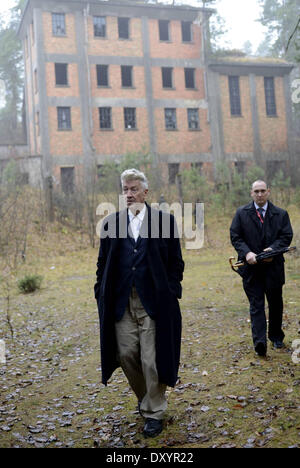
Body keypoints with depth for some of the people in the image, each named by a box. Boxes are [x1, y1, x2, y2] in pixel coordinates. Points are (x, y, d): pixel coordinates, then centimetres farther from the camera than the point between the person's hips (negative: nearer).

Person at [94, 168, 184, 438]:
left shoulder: (165, 220, -1)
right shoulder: (112, 222, 7)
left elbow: (175, 262, 2)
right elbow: (103, 262, 10)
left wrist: (171, 293, -4)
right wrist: (102, 294, 3)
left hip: (154, 301, -3)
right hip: (122, 302, 3)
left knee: (151, 359, 2)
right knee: (126, 354, 9)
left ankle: (154, 412, 20)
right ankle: (144, 396, 36)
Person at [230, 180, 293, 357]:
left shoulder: (281, 214, 6)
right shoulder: (241, 214, 4)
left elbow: (287, 236, -1)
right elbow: (235, 237, -1)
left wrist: (273, 249, -18)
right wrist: (247, 253, -17)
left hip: (274, 266, 2)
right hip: (251, 266, -1)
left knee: (275, 303, 13)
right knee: (256, 304, -5)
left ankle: (276, 336, 31)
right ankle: (260, 342, -10)